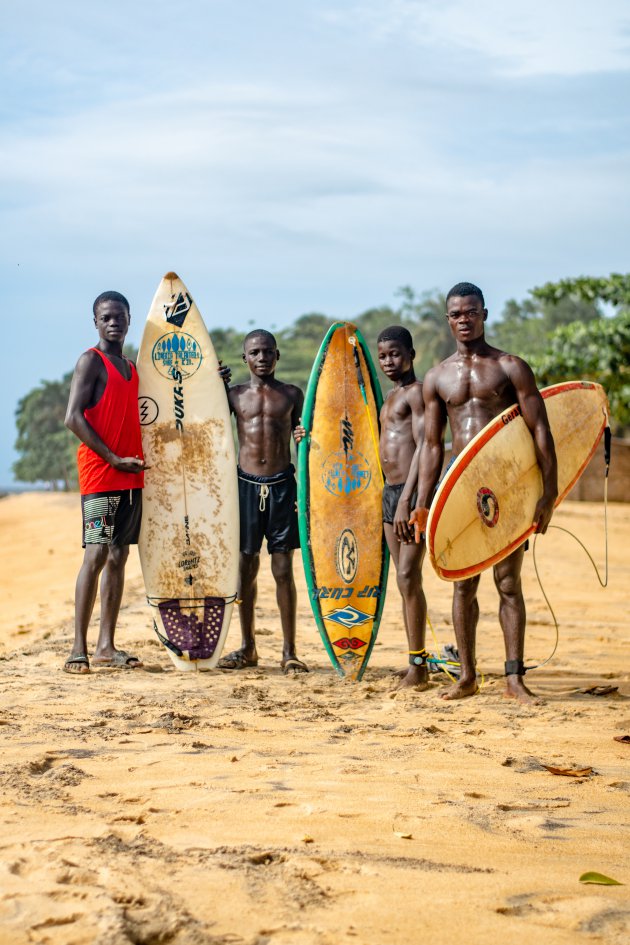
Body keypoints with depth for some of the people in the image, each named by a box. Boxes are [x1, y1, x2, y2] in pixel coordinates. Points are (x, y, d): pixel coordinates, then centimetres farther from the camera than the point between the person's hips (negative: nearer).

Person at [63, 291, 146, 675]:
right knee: (96, 555, -13)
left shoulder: (131, 368, 18)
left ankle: (106, 646, 10)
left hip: (131, 476, 8)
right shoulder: (91, 361, -5)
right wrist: (114, 458, -16)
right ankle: (79, 648, -11)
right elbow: (73, 417, -14)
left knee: (119, 557, 7)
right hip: (99, 474, -8)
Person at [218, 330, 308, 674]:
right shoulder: (234, 394, 8)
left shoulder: (291, 395, 8)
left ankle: (289, 652, 5)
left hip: (282, 484, -1)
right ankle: (247, 648, 18)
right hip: (246, 485, 1)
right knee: (245, 567, 6)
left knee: (283, 569, 0)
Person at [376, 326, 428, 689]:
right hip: (390, 492, 9)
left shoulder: (417, 391, -7)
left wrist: (406, 501, -24)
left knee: (409, 577, -12)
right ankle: (417, 663, 13)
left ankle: (417, 667, -10)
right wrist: (394, 498, 17)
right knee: (404, 581, 9)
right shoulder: (392, 396, 21)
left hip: (412, 492, -9)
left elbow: (423, 447, -16)